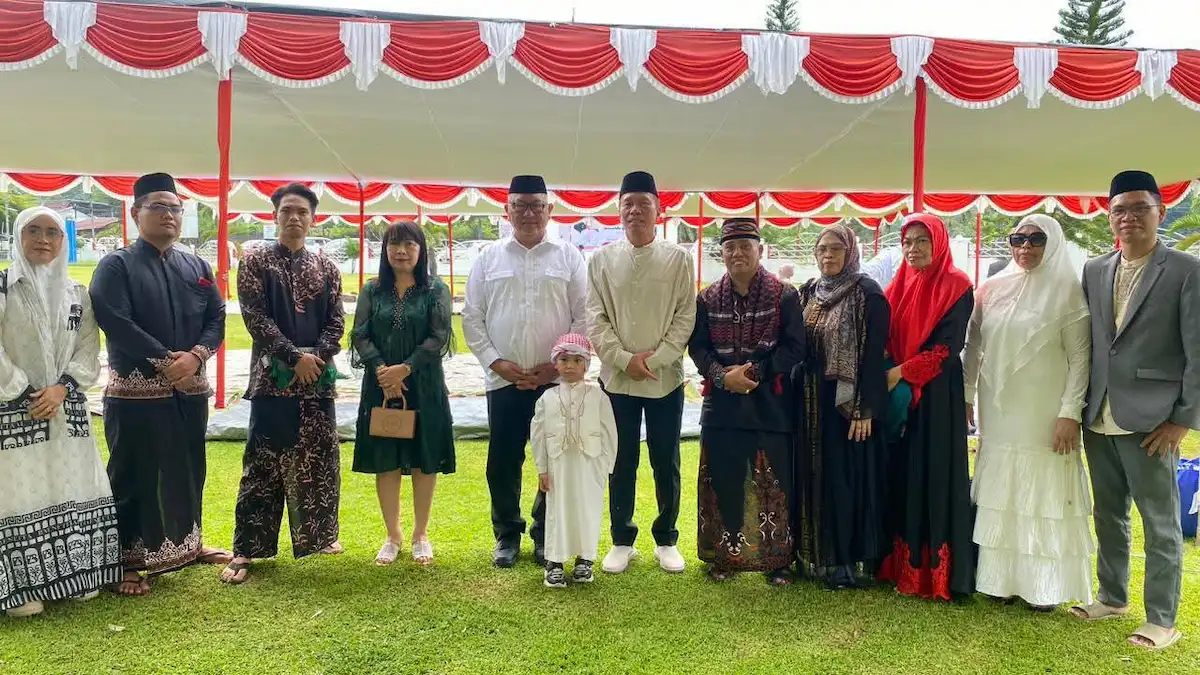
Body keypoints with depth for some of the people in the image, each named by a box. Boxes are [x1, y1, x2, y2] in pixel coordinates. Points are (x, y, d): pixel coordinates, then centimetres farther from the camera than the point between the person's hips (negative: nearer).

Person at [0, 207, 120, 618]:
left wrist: (61, 388, -9)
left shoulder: (77, 294, 10)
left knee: (74, 492, 7)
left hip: (68, 411, 4)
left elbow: (88, 352, 6)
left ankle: (73, 575, 20)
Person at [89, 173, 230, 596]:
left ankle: (188, 543, 31)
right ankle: (128, 561, 13)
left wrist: (196, 355, -14)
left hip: (190, 389, 5)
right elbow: (116, 323, -17)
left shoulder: (197, 268, 12)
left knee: (189, 471, 15)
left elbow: (217, 318, 5)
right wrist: (166, 361, -19)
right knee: (134, 477, 2)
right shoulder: (116, 266, -4)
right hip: (136, 391, -5)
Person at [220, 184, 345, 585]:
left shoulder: (326, 269, 11)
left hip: (318, 379, 4)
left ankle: (318, 533, 28)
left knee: (320, 459, 11)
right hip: (273, 377, -3)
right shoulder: (255, 263, 2)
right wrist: (294, 357, -15)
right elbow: (255, 317, -8)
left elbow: (336, 323, 5)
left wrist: (316, 358, -11)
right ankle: (246, 549, 5)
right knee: (263, 463, -1)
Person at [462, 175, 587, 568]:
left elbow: (584, 317, 0)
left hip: (556, 380, -1)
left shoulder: (569, 258, 4)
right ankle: (507, 536, 23)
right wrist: (496, 362, -6)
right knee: (503, 462, 6)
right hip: (504, 381, 1)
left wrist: (559, 364, -8)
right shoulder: (488, 259, 7)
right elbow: (472, 318, 5)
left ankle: (546, 537, 22)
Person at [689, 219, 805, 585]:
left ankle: (777, 559, 17)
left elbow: (794, 347, -6)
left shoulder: (784, 295, -2)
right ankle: (723, 555, 21)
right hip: (721, 403, 2)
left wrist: (755, 371, -16)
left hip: (771, 403, -2)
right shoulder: (707, 299, 6)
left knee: (774, 483, 3)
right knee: (722, 482, 7)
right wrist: (722, 375, -15)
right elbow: (698, 346, 3)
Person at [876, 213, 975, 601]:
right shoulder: (899, 285, 13)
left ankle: (936, 572, 6)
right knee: (901, 476, 8)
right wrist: (884, 374, -3)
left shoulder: (956, 285, -5)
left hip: (937, 395, -6)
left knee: (934, 476, -3)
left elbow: (949, 344, -12)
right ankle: (901, 565, 17)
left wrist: (901, 372, -15)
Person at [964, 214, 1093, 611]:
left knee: (1044, 496, 2)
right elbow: (973, 346, 11)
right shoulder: (992, 289, 7)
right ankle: (1003, 577, 19)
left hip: (1045, 416, -3)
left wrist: (1070, 413, -12)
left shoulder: (1067, 290, -4)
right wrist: (966, 395, 7)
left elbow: (1080, 357, -6)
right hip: (998, 413, 4)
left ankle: (1044, 584, 14)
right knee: (1000, 496, 8)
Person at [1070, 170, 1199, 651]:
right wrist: (1079, 407, 7)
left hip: (1151, 421, -5)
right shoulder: (1093, 271, 10)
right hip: (1099, 419, 5)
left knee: (1161, 524, 5)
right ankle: (1112, 597, 31)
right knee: (1108, 516, 16)